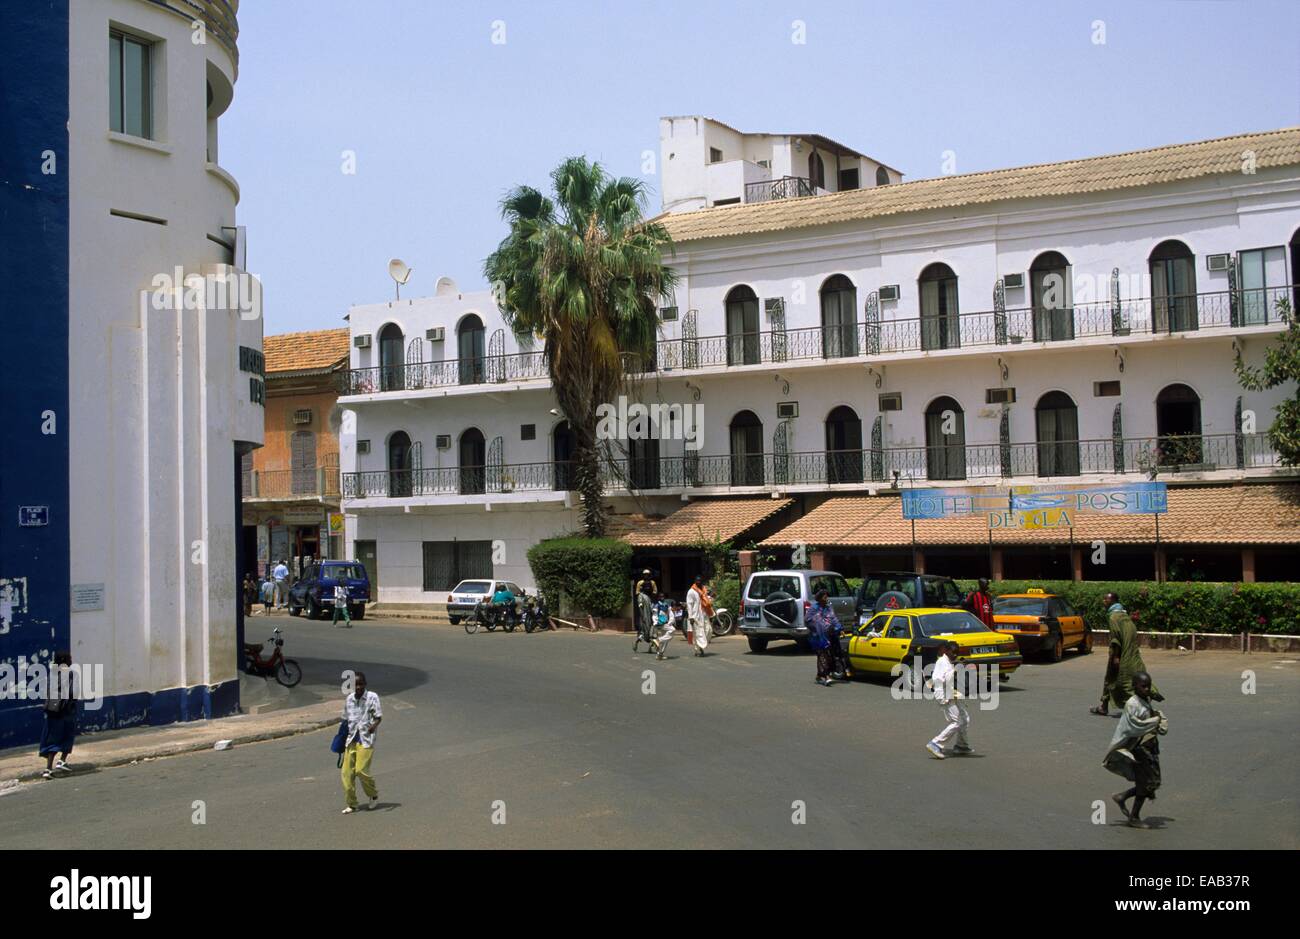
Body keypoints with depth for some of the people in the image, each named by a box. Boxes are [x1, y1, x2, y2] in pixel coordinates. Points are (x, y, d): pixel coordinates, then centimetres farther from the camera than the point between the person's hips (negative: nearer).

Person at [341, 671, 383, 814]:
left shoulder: (372, 697, -5)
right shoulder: (349, 699, 9)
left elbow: (378, 715, -11)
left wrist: (374, 725, -32)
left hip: (366, 739, -5)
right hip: (351, 739, 5)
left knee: (361, 770, -13)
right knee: (347, 772, -1)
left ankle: (374, 793, 14)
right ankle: (352, 804, 11)